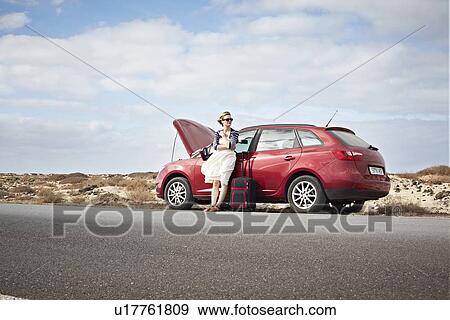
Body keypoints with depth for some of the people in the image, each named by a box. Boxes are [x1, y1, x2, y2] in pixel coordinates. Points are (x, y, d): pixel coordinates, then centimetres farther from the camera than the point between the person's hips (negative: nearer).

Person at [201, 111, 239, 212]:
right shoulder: (217, 133, 13)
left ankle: (218, 205, -16)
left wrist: (224, 136, 0)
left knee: (224, 182, -14)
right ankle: (212, 204, -3)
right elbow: (215, 146, 0)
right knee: (215, 182, -1)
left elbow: (231, 144, -11)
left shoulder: (234, 132, 6)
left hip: (228, 157, -4)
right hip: (217, 157, 4)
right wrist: (228, 146, -7)